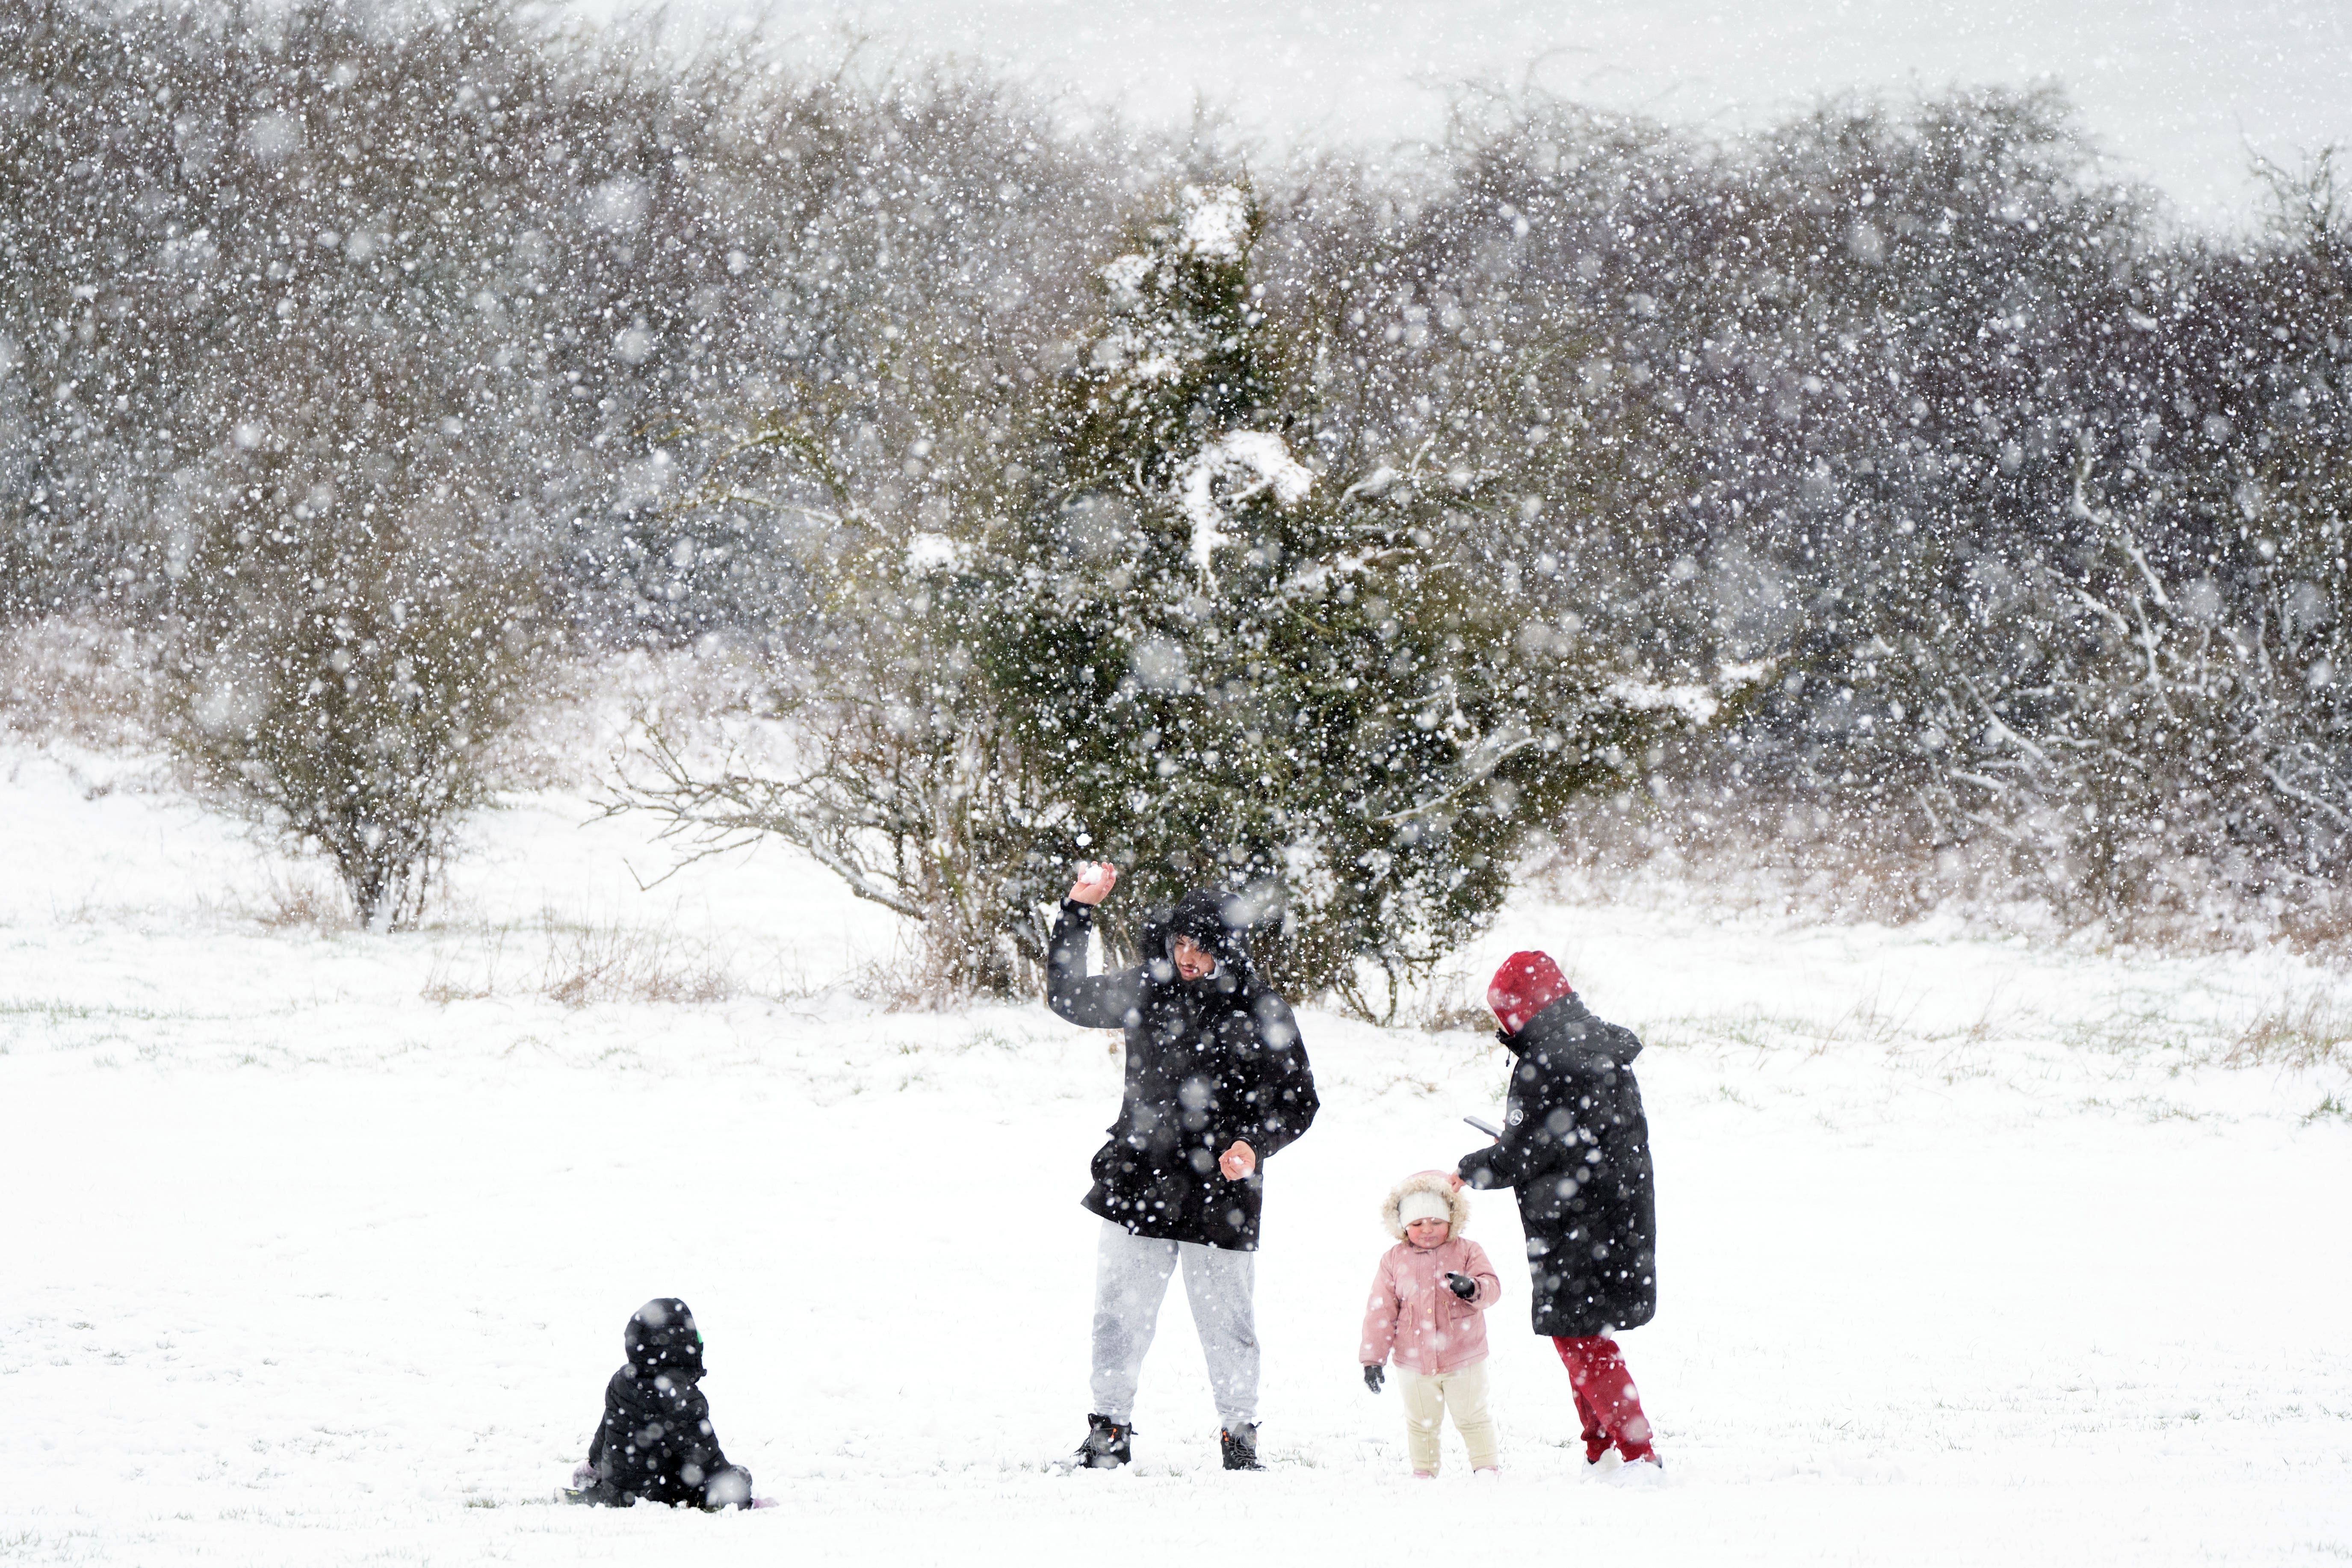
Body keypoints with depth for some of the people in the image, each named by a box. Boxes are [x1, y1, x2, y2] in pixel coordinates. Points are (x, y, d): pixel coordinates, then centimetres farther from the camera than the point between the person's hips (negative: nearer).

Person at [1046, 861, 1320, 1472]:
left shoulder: (1260, 1010, -2)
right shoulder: (1147, 992, 6)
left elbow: (1297, 1101, 3)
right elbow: (1067, 997, 17)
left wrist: (1255, 1146, -14)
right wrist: (1077, 913, 9)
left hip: (1219, 1193, -2)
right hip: (1138, 1185, 2)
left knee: (1227, 1321, 2)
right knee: (1120, 1314, 3)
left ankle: (1239, 1434, 17)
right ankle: (1109, 1430, 15)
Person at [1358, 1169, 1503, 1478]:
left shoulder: (1467, 1251, -3)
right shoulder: (1394, 1261, 0)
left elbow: (1492, 1288, -11)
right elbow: (1380, 1312, 1)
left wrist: (1472, 1288, -36)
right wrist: (1373, 1358, -3)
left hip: (1464, 1360, -2)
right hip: (1413, 1362, 2)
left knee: (1473, 1418, 7)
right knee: (1421, 1423, 12)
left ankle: (1486, 1468, 18)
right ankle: (1424, 1473, 23)